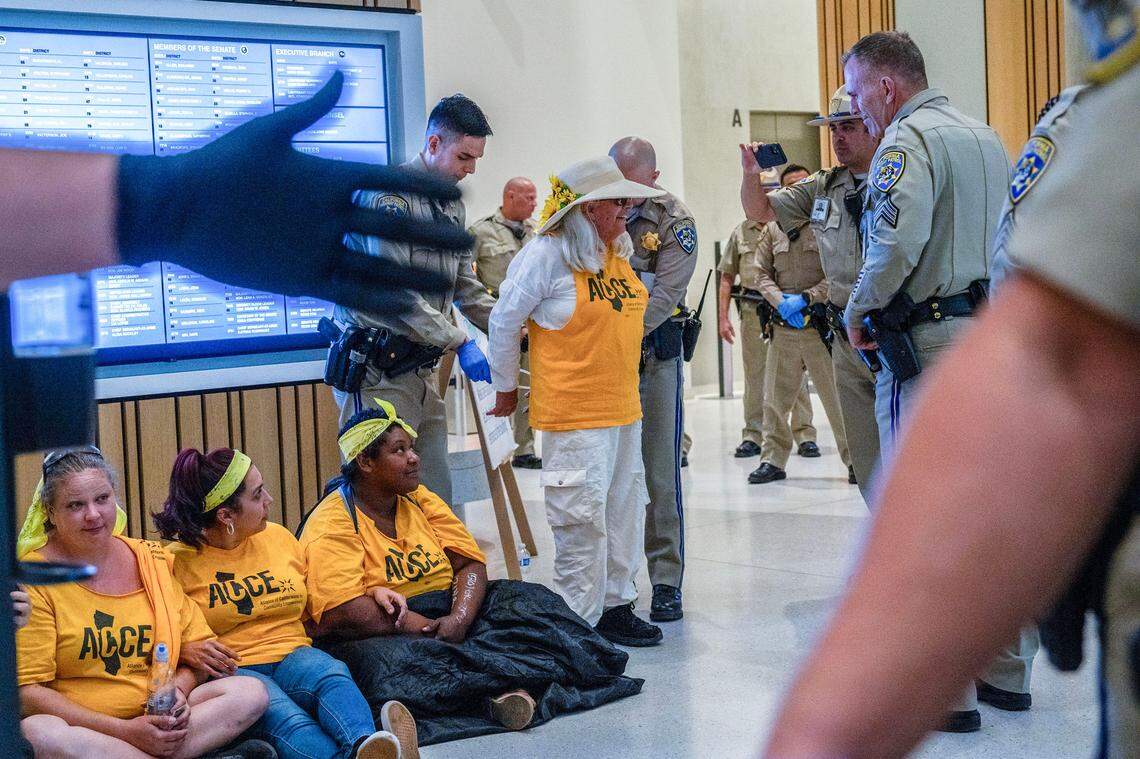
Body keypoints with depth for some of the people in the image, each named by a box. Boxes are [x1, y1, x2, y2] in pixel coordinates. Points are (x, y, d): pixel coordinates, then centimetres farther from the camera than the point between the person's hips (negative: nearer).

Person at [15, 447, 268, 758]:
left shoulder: (153, 560, 9)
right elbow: (26, 691, -11)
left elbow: (199, 644, 15)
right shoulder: (35, 578, -6)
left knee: (251, 692, -14)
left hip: (157, 718, 4)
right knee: (37, 732, -38)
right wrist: (126, 730, -19)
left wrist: (179, 687, -9)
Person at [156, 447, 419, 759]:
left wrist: (371, 591, 13)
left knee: (332, 673, -33)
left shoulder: (278, 536, 16)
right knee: (281, 714, -38)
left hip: (293, 656, 4)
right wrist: (187, 651, -21)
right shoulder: (178, 560, 1)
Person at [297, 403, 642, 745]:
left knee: (525, 599, -13)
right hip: (378, 637, -6)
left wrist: (458, 619, -18)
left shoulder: (420, 500, 10)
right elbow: (343, 612, -22)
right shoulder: (331, 525, -10)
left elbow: (471, 564, 3)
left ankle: (511, 689, -40)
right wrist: (430, 628, -23)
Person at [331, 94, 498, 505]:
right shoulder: (388, 194, -14)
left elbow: (466, 288, 19)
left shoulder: (452, 206, 15)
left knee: (435, 493, 10)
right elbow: (395, 294, -22)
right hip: (377, 373, -9)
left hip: (422, 370, 9)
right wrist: (460, 342, -21)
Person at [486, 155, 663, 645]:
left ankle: (614, 605, 25)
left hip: (623, 408, 8)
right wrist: (505, 388, 3)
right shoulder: (546, 255, -13)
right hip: (573, 413, -8)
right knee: (583, 518, -6)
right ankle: (580, 623, 3)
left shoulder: (618, 253, 10)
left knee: (623, 512, 13)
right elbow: (504, 321, -5)